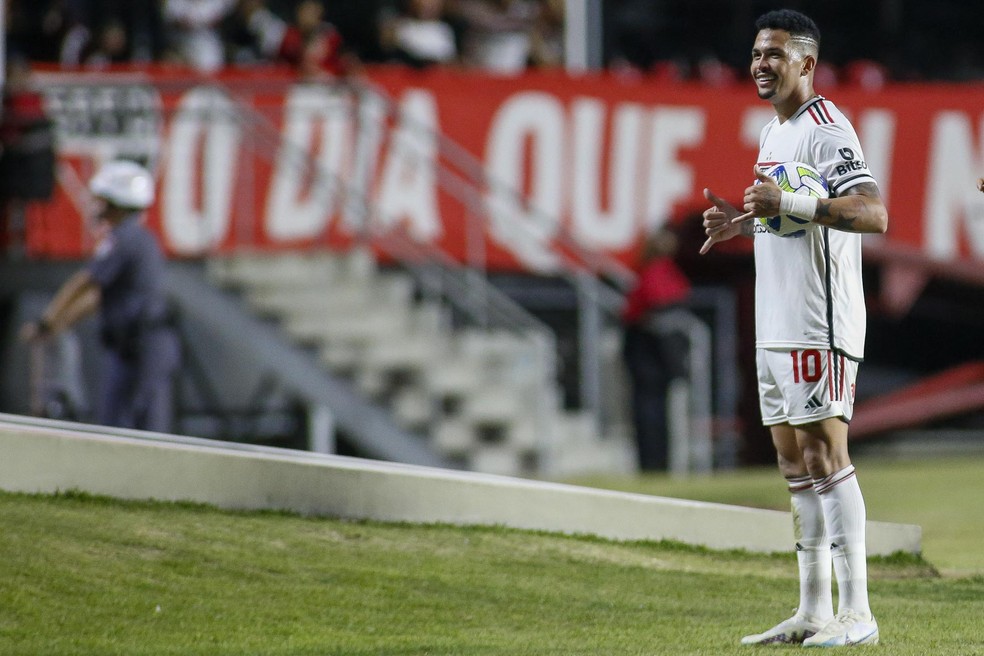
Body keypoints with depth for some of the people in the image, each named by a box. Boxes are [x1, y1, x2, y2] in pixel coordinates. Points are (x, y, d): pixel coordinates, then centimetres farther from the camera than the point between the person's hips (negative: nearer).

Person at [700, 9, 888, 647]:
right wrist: (742, 219, 13)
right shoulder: (773, 134, 18)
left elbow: (873, 213, -23)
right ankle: (813, 611, 12)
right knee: (796, 463, 9)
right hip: (776, 327, 10)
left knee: (826, 455, -11)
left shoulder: (826, 129, -12)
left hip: (819, 325, -10)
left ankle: (856, 613, -11)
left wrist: (788, 203, -27)